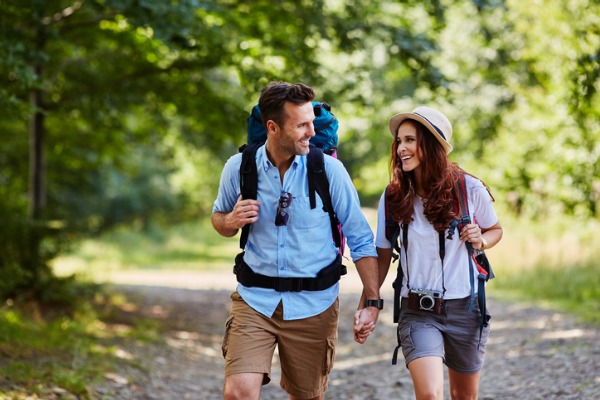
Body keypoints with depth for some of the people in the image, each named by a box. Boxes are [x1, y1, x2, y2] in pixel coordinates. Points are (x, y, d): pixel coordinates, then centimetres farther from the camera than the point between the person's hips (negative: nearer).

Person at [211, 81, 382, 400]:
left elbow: (360, 239, -1)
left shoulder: (329, 169, -8)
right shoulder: (238, 168, -4)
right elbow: (218, 218, 14)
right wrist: (231, 221, -10)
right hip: (255, 299, 0)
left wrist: (372, 301, -7)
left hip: (313, 304, 0)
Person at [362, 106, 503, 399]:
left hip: (465, 309, 1)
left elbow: (495, 230, 12)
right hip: (417, 312, -1)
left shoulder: (470, 190, -6)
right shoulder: (393, 198, -4)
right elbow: (382, 256, 4)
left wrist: (480, 241, -11)